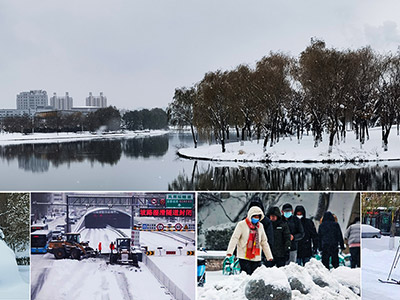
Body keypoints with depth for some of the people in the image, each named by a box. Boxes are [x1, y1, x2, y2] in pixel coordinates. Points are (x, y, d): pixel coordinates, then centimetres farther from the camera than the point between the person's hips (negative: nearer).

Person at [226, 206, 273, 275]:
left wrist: (269, 256, 15)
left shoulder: (260, 226, 12)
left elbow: (264, 242, 18)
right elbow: (234, 238, -11)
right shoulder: (242, 225, -4)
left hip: (256, 258, 5)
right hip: (244, 257, -5)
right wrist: (229, 251, -24)